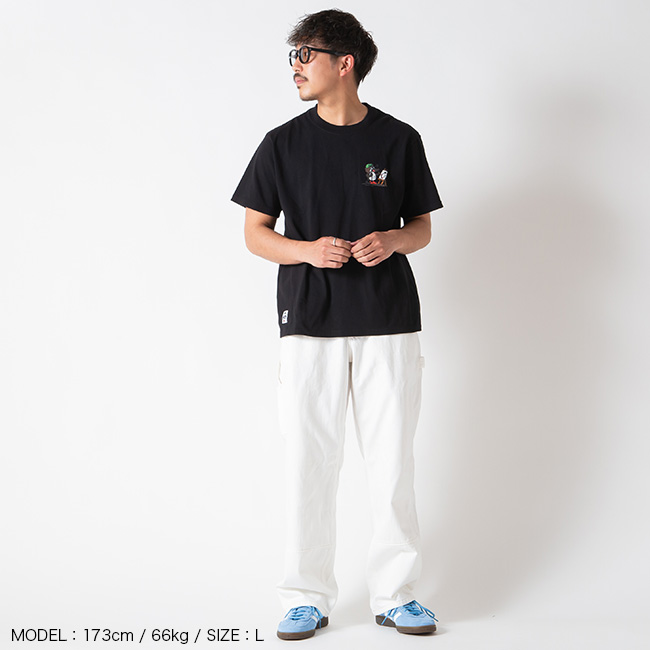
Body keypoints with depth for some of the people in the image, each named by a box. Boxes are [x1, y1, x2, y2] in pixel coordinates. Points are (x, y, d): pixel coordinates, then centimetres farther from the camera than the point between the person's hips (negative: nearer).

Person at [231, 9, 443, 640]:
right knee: (309, 460, 1)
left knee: (393, 460, 3)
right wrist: (308, 249, -12)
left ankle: (395, 594, 17)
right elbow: (255, 233, 7)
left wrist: (391, 241, -11)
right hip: (310, 322, 0)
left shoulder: (399, 140, 5)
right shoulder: (284, 144, 5)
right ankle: (307, 598, 14)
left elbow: (422, 227, 11)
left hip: (389, 322, 0)